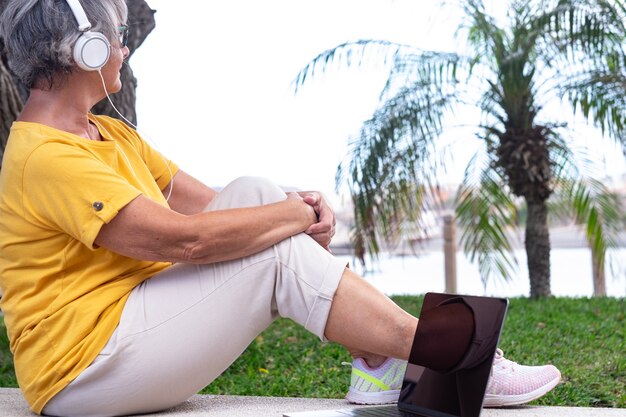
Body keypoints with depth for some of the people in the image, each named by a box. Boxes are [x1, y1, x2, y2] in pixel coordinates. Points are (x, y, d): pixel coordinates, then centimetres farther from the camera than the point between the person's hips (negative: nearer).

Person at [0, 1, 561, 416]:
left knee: (253, 195, -4)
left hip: (138, 323, 9)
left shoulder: (111, 135, 13)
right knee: (279, 251, -19)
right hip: (87, 371, -9)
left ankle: (379, 364, -10)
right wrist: (299, 215, -14)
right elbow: (187, 238, -27)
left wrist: (297, 205, -10)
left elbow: (208, 203, 8)